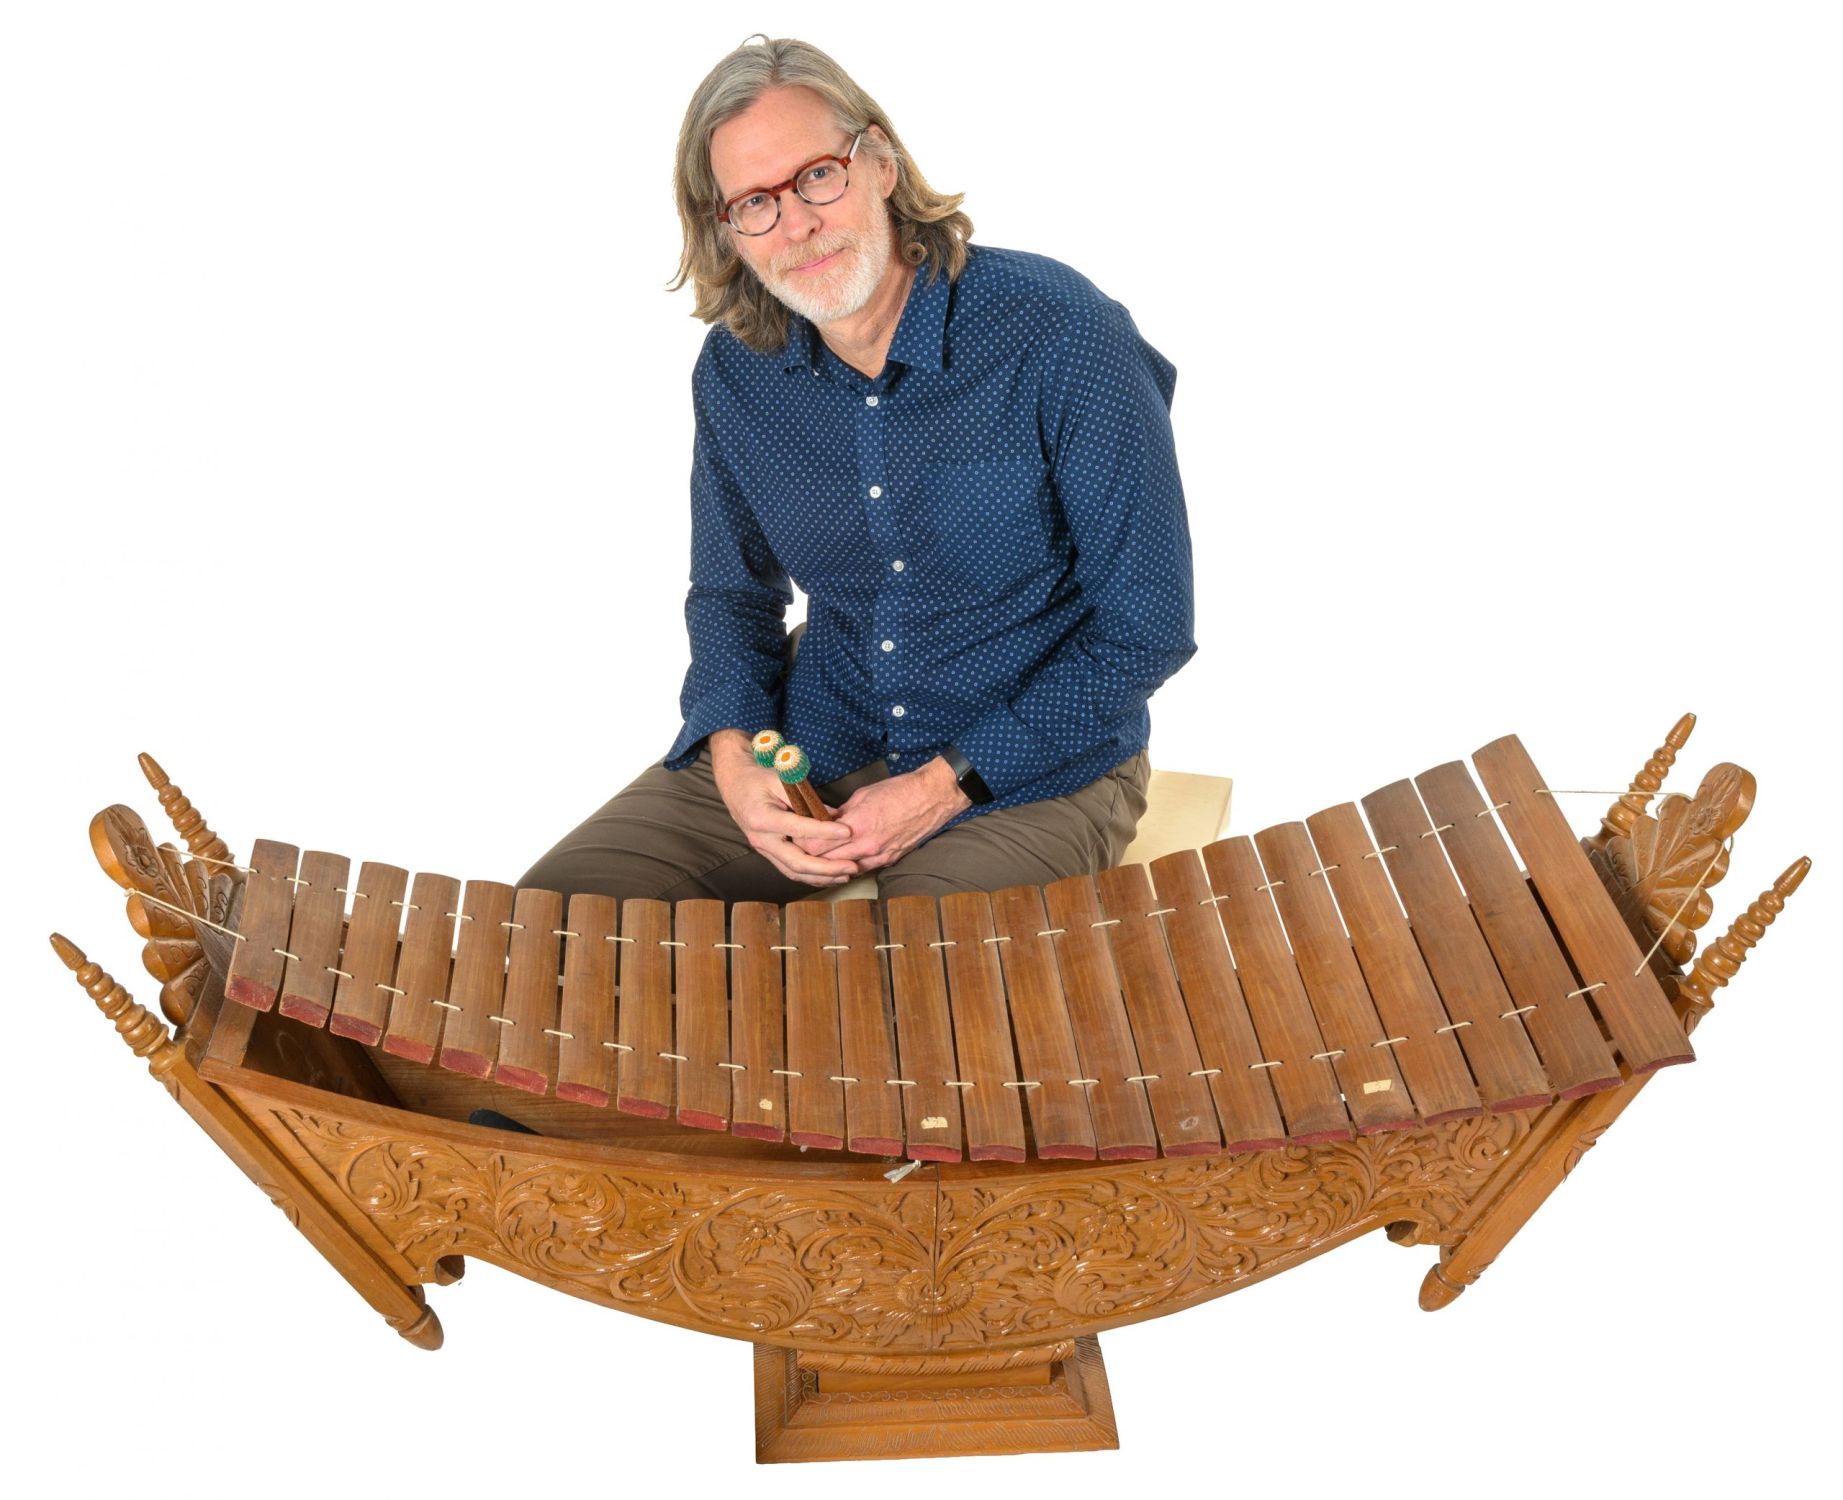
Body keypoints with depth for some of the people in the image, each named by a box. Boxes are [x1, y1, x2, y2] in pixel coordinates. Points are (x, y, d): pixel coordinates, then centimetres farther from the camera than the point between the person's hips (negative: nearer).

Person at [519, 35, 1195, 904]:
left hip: (1033, 772, -4)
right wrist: (732, 756, -8)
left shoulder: (1061, 335, -17)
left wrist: (945, 786, -17)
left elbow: (1146, 628, -13)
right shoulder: (734, 373, -2)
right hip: (807, 753, 4)